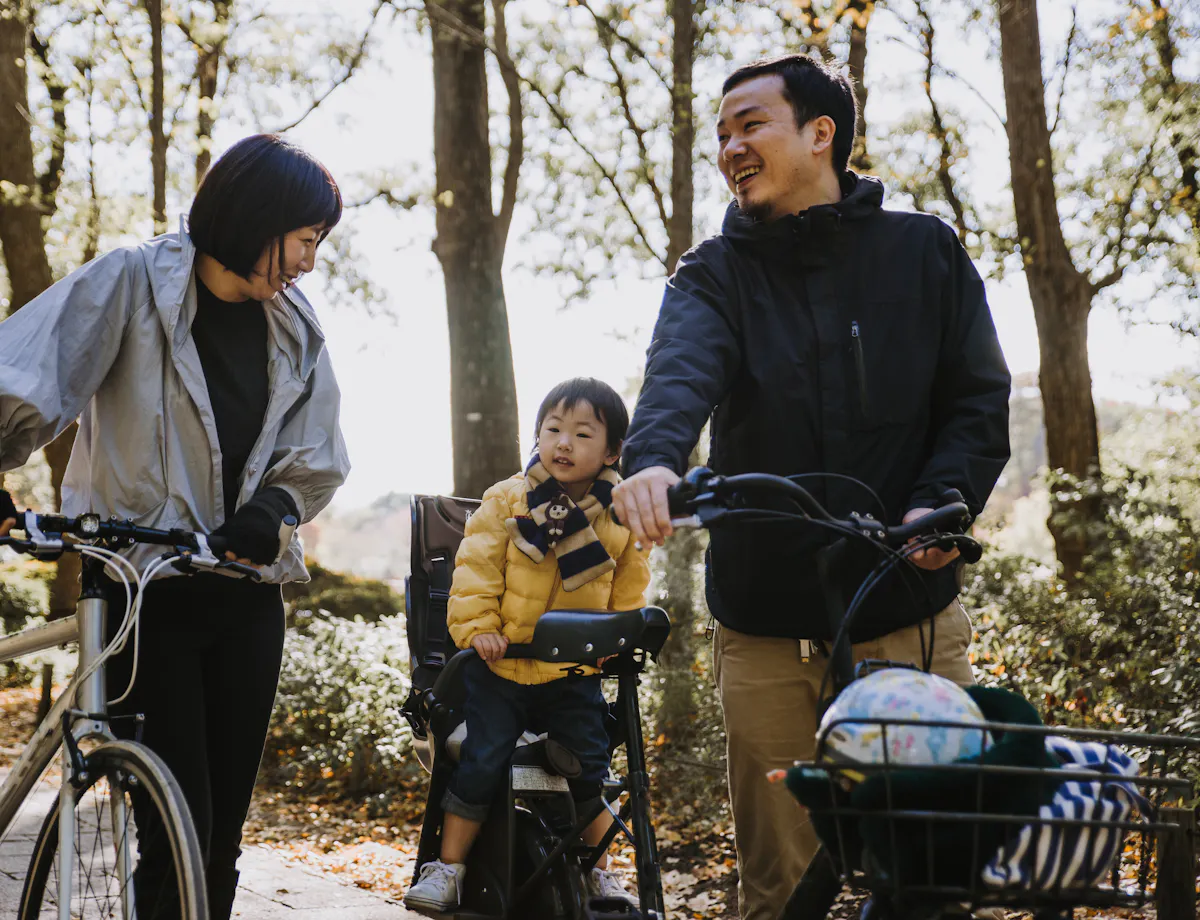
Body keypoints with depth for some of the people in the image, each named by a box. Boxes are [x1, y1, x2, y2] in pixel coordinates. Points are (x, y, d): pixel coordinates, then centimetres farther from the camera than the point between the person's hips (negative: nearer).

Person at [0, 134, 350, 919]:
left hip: (245, 596, 5)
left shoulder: (295, 329, 7)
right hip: (147, 592, -5)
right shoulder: (134, 285, -8)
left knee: (223, 832, 8)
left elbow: (317, 458, 11)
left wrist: (274, 507, -10)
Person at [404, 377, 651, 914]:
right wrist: (478, 627, -14)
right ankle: (448, 868, 5)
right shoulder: (507, 503, -3)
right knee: (479, 765, -6)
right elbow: (475, 570, -4)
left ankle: (600, 871, 24)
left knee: (590, 770, 7)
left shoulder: (621, 519, 0)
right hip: (502, 668, -1)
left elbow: (628, 595, 10)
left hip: (575, 673, 1)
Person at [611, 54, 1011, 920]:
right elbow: (681, 371, -17)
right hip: (768, 630, 0)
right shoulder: (716, 274, 4)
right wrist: (653, 457, -39)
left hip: (912, 613, 0)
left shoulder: (925, 252, 7)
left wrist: (943, 501, -16)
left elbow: (979, 397, 4)